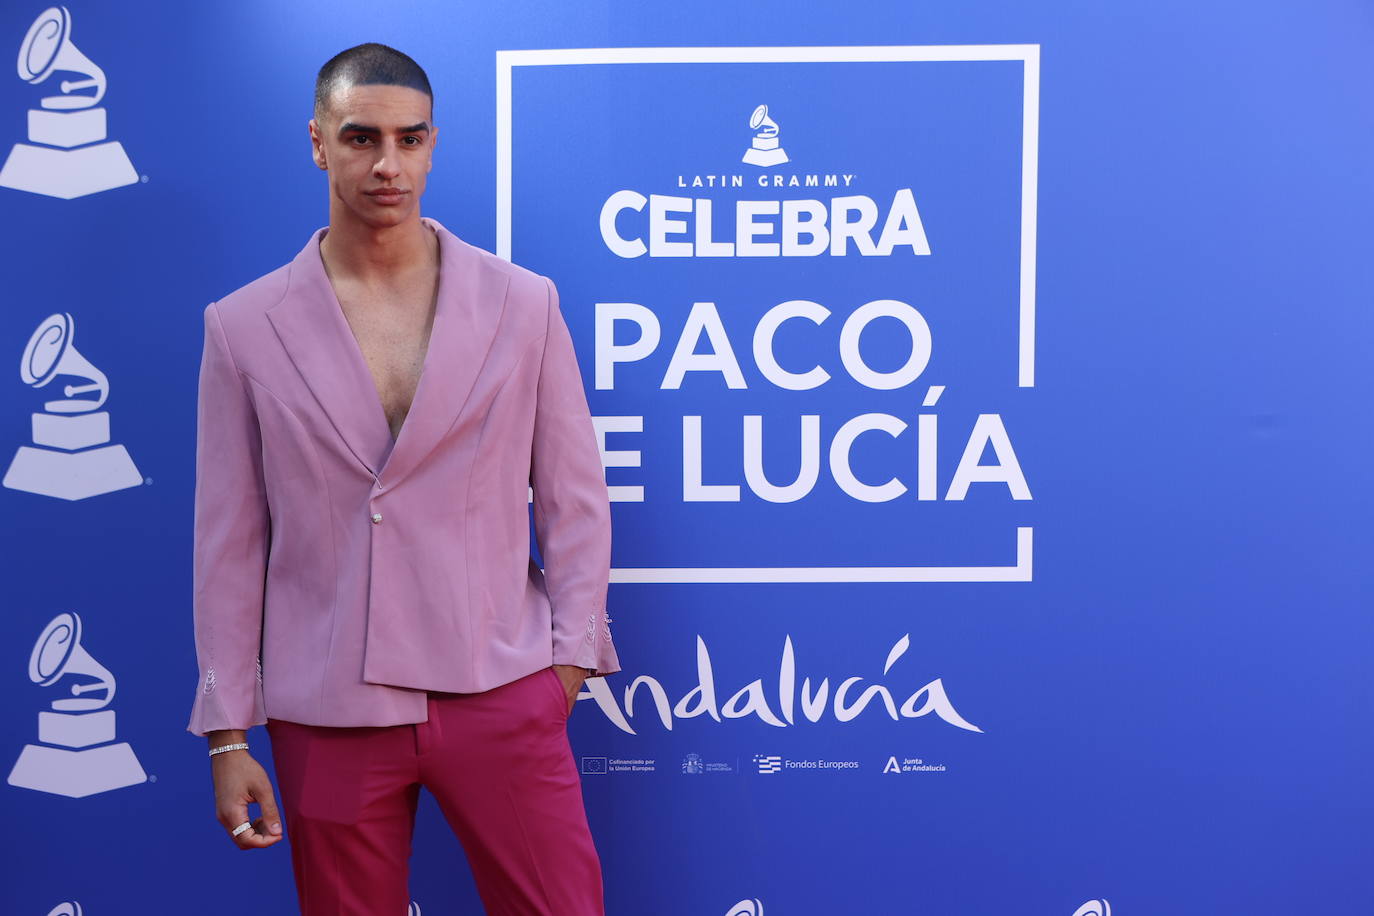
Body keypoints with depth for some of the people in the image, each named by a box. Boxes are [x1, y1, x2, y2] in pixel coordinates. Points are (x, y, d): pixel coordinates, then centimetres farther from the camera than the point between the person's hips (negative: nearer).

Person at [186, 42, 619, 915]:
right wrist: (228, 735, 1)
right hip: (328, 713, 1)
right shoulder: (243, 327, 1)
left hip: (502, 696, 0)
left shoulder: (525, 304, 1)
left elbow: (575, 502, 4)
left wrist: (570, 665, -1)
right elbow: (230, 543, 3)